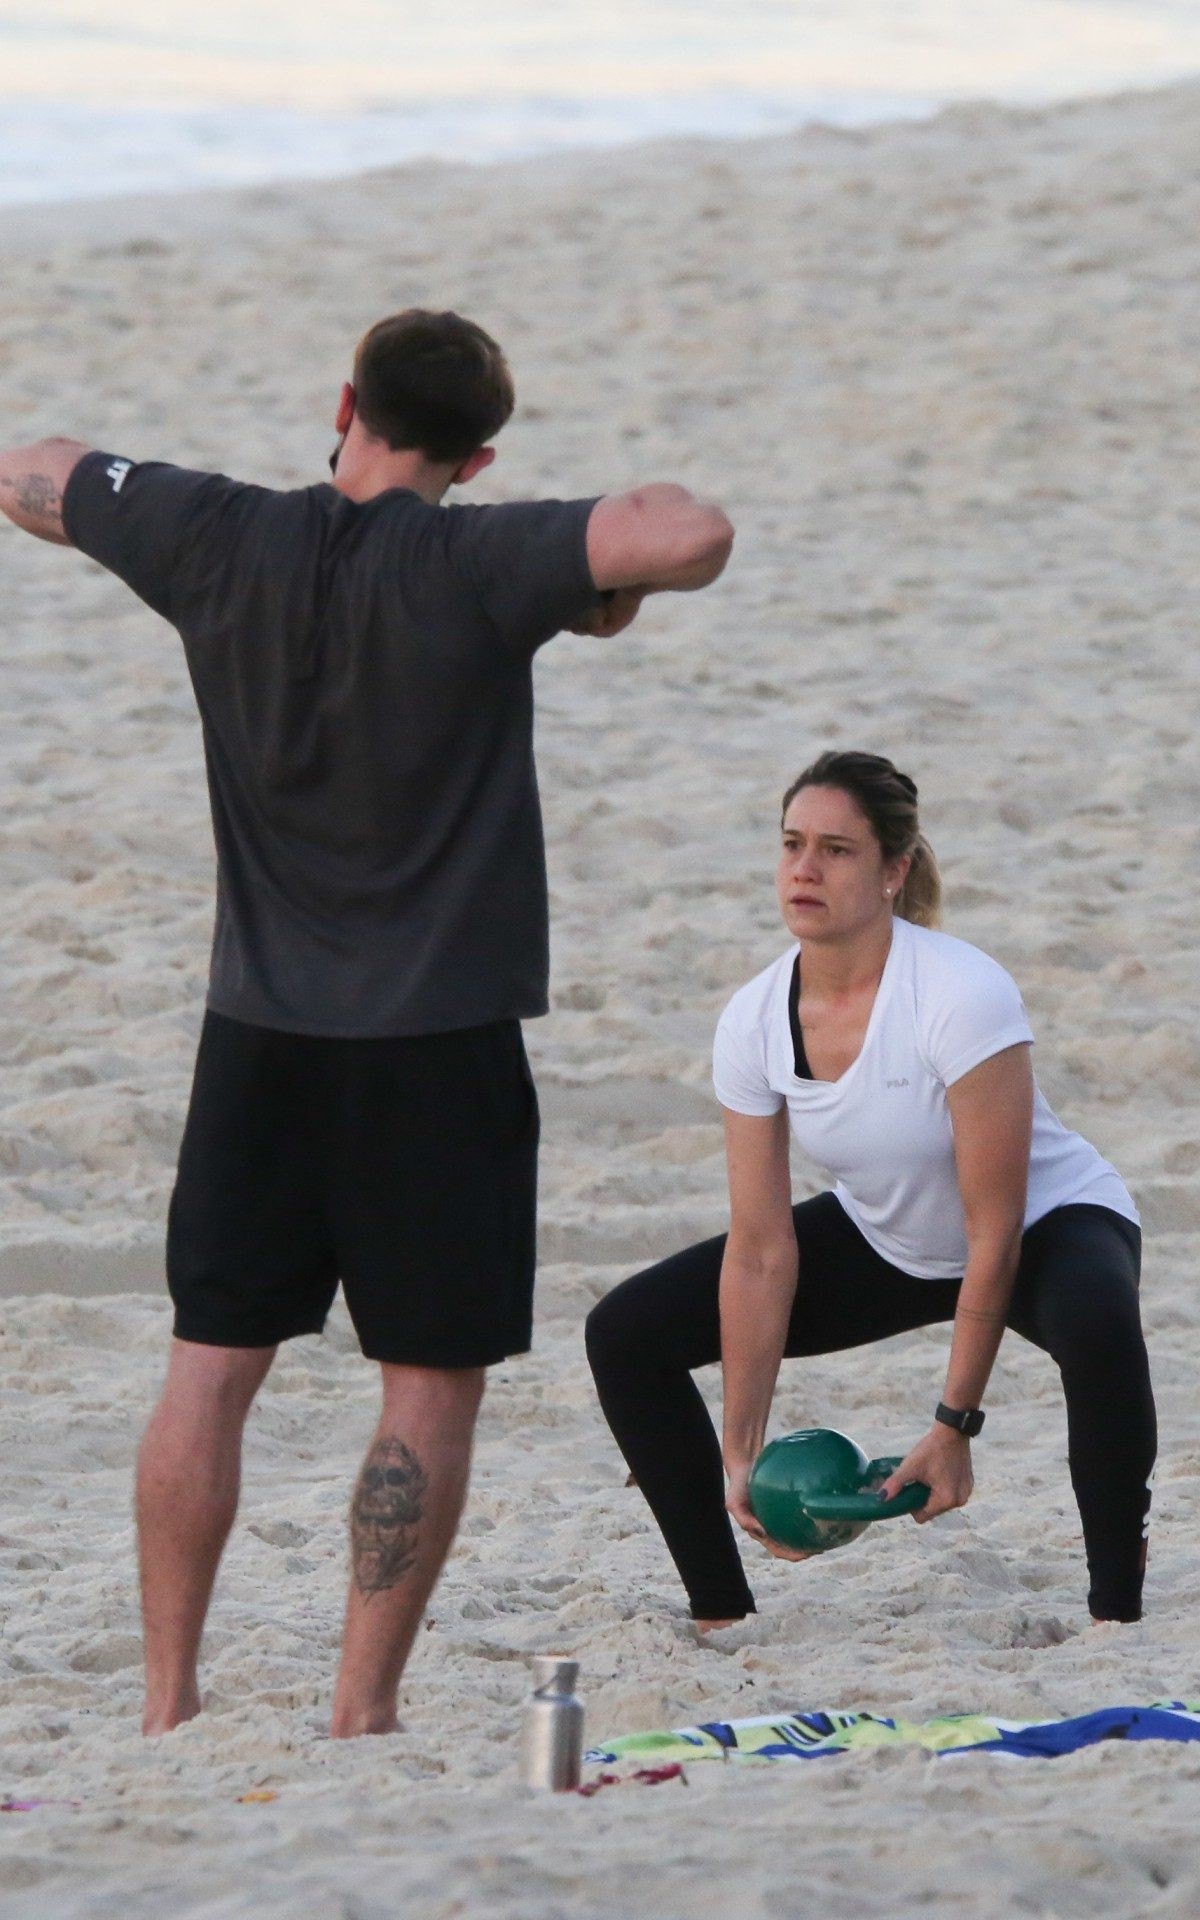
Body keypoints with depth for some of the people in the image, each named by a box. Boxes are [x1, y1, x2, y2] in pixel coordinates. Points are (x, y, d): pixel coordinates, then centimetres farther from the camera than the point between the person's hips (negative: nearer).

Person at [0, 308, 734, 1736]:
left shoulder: (217, 539, -2)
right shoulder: (478, 566, -13)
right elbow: (694, 537, -26)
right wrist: (623, 569, -5)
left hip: (261, 1029, 4)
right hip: (439, 1036, -4)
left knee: (211, 1367, 9)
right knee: (430, 1384, 3)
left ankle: (167, 1702, 9)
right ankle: (364, 1713, 0)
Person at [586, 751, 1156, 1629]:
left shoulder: (963, 996, -31)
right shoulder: (753, 1022, -16)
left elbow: (994, 1234, -27)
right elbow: (760, 1252, -11)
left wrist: (955, 1429, -27)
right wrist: (741, 1453, -15)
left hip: (1047, 1226, -6)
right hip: (887, 1242, 6)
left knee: (1096, 1325, -42)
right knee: (626, 1335, -6)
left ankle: (1117, 1614, -29)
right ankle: (721, 1616, 4)